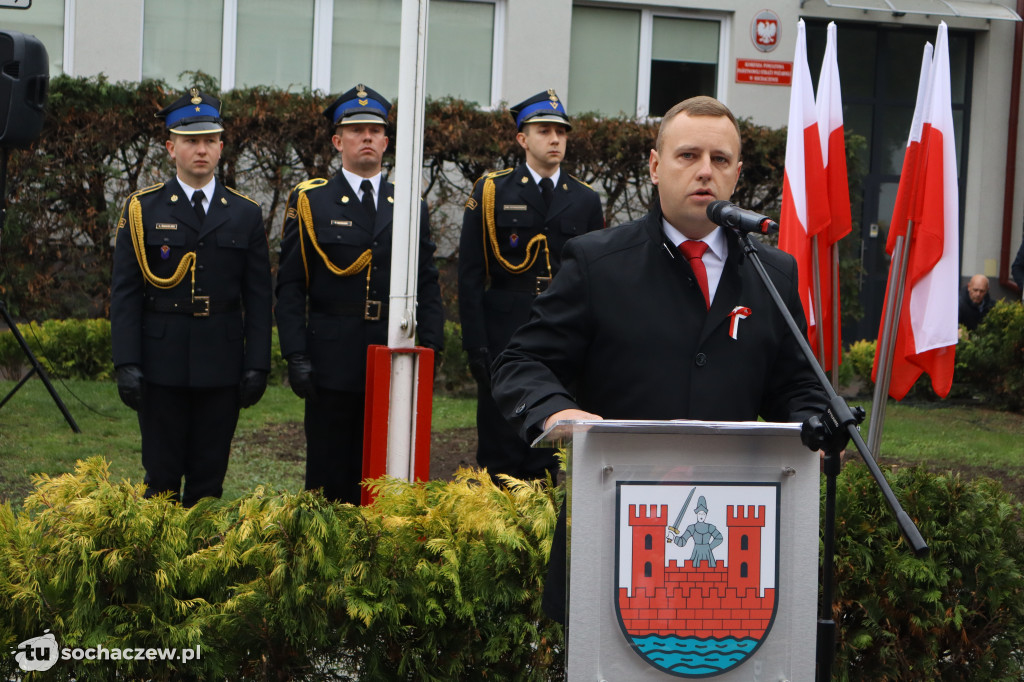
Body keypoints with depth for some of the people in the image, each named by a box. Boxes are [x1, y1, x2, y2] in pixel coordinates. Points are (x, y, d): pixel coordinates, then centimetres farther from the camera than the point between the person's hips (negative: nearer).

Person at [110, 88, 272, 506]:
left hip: (222, 365, 1)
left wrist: (258, 365, 0)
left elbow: (258, 298, 7)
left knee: (210, 476, 5)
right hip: (162, 365, -1)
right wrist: (126, 363, -8)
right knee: (161, 475, 3)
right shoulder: (142, 209, 4)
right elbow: (124, 293, 1)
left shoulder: (246, 214, 8)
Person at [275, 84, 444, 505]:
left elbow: (427, 285, 12)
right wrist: (296, 357, -8)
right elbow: (290, 287, 1)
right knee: (328, 481, 2)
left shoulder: (410, 206, 11)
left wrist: (430, 348, 1)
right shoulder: (310, 202, 4)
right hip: (334, 363, -2)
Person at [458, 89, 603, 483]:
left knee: (547, 457, 5)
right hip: (504, 332, -2)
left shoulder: (585, 200, 10)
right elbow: (470, 274, 0)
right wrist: (476, 344, -8)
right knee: (499, 453, 0)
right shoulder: (491, 192, 3)